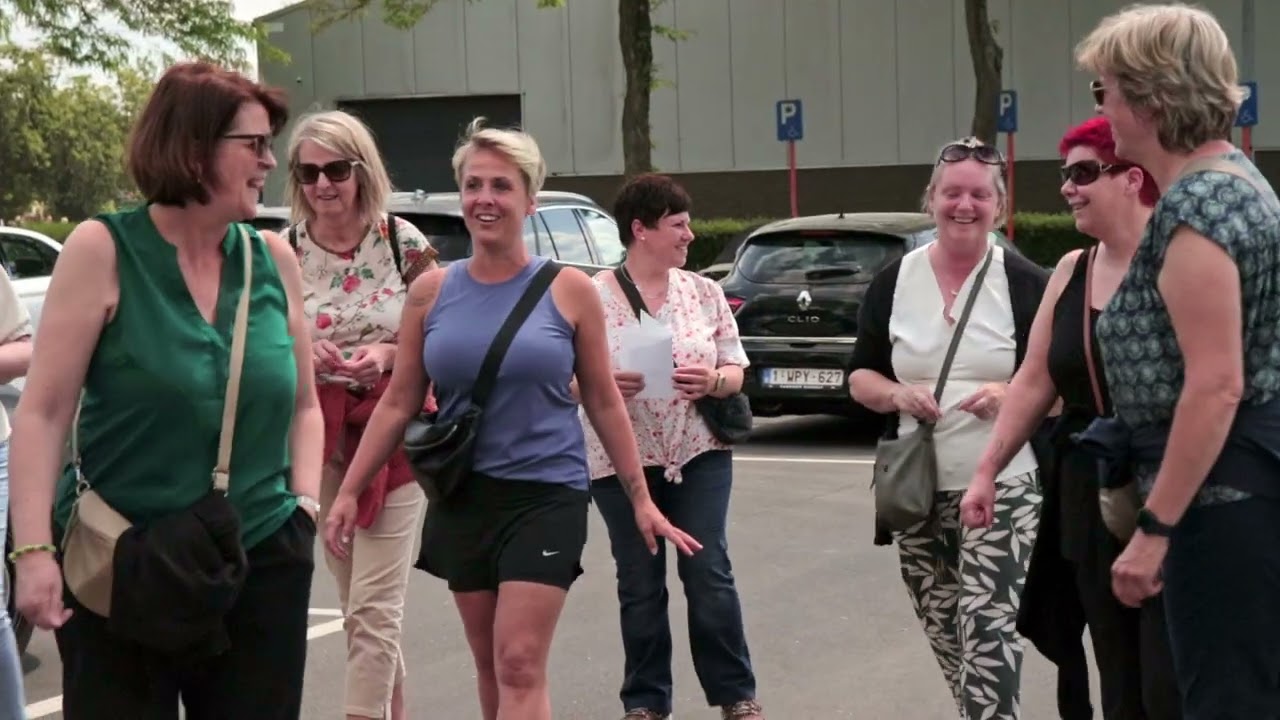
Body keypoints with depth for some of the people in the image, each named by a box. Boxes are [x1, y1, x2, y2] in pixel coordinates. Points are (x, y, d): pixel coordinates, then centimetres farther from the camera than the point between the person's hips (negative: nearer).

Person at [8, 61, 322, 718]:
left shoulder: (274, 260, 4)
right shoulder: (103, 251, -7)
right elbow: (43, 412, -9)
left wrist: (304, 504, 0)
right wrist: (34, 550, -17)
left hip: (261, 565, 4)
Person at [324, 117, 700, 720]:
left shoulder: (569, 290, -3)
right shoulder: (431, 291, 2)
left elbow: (604, 403, 3)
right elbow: (399, 403, 6)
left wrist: (641, 498, 4)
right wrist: (348, 492, 4)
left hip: (546, 495, -3)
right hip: (461, 498, 3)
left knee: (521, 668, -9)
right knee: (491, 666, 12)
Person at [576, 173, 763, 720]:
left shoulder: (704, 292, 4)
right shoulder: (593, 296, -5)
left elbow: (737, 367, 9)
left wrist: (715, 381, -13)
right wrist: (603, 385, -23)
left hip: (700, 453, 2)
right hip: (621, 459, -2)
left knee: (709, 573, -1)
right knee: (640, 584, 7)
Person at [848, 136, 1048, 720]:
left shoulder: (1026, 284, -4)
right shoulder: (894, 281, 5)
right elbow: (860, 379, 10)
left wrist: (1014, 395, -20)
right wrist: (896, 394, -12)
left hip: (1001, 487, -4)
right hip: (917, 489, 4)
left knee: (987, 629, -15)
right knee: (943, 630, 14)